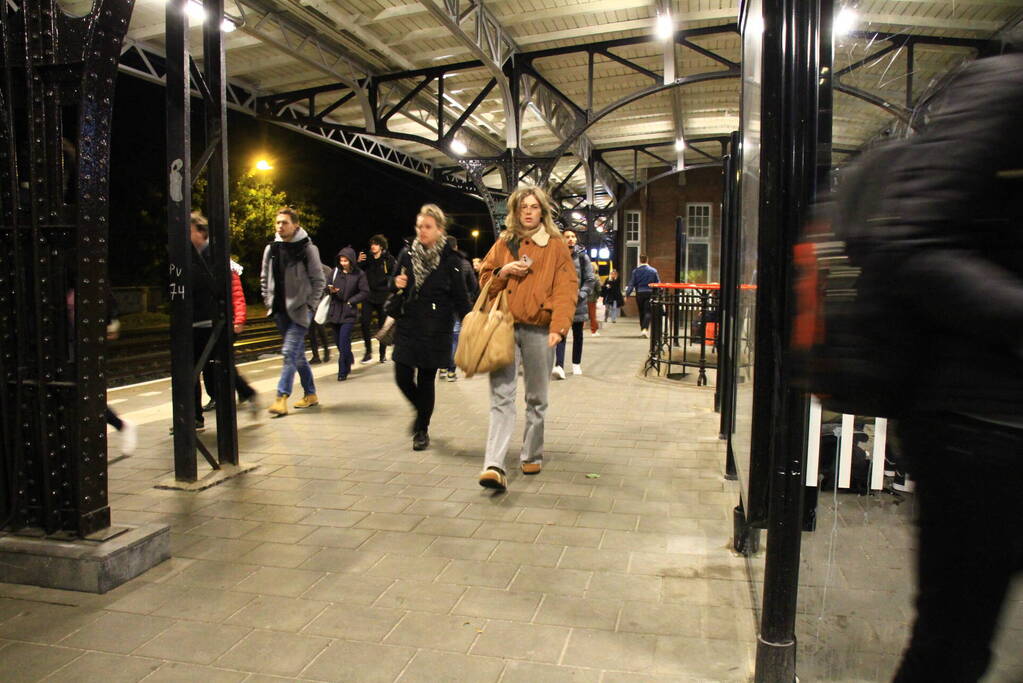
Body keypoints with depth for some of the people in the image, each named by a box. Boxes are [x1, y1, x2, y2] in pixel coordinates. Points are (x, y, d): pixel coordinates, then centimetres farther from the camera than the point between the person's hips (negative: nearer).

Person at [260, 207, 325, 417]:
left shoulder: (307, 248, -6)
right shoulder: (271, 249, 8)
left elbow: (319, 280, -4)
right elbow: (264, 278, 19)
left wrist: (309, 305, -10)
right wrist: (268, 301, 9)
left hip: (299, 310, -6)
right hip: (280, 310, 6)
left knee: (290, 352, -13)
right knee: (298, 354, 12)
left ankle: (282, 398, -14)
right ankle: (311, 394, 22)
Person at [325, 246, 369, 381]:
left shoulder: (359, 274, -5)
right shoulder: (335, 271, 5)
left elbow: (365, 292, -5)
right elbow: (327, 285, 11)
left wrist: (351, 301, -11)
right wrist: (331, 290, -12)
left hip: (349, 313, -4)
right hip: (335, 311, 4)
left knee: (344, 341, -11)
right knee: (339, 341, 12)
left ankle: (343, 371, -2)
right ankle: (349, 360, 38)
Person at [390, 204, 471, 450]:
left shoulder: (450, 260, -6)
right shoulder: (407, 255, 6)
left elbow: (460, 298, -4)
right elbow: (394, 290, 16)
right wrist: (396, 284, -7)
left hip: (435, 330, -3)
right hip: (407, 326, 4)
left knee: (426, 380, 2)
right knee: (403, 377, 0)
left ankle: (422, 430, 21)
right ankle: (421, 411, 32)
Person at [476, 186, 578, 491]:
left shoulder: (556, 246, 5)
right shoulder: (503, 243, 13)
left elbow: (567, 288, -3)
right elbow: (485, 281, 18)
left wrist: (559, 326, -17)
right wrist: (504, 271, -4)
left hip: (538, 330, -1)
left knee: (537, 398, 10)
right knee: (501, 397, -8)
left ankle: (532, 456, 27)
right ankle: (494, 466, -14)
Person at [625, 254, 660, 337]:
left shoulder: (635, 271, -2)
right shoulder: (653, 270, 1)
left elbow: (631, 284, -4)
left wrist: (627, 294, 1)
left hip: (639, 294, 1)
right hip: (649, 293, -1)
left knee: (641, 312, 14)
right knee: (648, 312, -4)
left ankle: (642, 329, 22)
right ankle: (645, 329, -22)